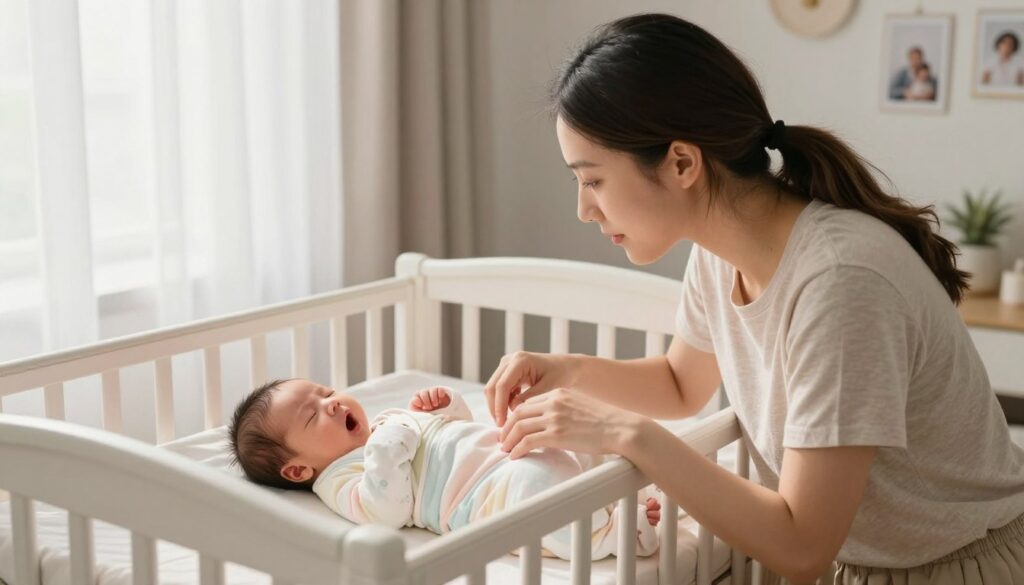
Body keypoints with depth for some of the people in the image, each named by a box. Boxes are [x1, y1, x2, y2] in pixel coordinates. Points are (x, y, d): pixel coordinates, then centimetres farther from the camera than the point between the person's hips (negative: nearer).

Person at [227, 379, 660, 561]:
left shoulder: (387, 422, 26)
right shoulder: (340, 479, 0)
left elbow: (458, 422, 33)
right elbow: (388, 511, -19)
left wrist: (443, 402, 12)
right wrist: (385, 448, -22)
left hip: (510, 454, 10)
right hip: (493, 489, -10)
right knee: (538, 488, -35)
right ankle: (613, 532, -28)